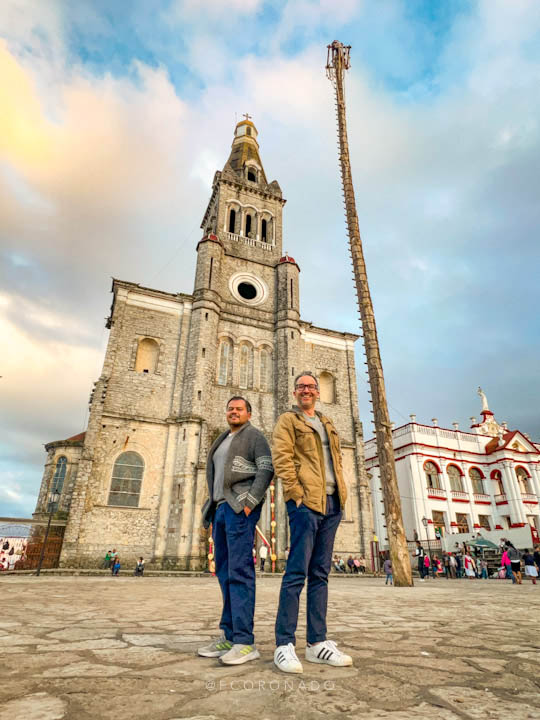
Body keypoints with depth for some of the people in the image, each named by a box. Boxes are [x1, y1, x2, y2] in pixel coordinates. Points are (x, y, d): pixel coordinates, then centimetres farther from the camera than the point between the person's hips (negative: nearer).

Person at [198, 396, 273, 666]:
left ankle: (245, 642, -9)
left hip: (240, 508, -8)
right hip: (220, 508, 8)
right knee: (225, 572, 7)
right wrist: (212, 508, 15)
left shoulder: (254, 436, 2)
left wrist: (249, 502, -18)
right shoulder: (222, 441, 25)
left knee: (239, 570, -12)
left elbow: (266, 470, -10)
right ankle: (228, 636, 13)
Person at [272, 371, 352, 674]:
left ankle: (318, 642, 17)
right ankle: (284, 645, 2)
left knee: (320, 573, 10)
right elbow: (282, 457, -7)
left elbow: (338, 458, 22)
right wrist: (296, 493, -14)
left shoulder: (328, 423, 23)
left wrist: (342, 491, 10)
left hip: (332, 503, 7)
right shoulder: (288, 420, 3)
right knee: (297, 572, -7)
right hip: (306, 502, -6)